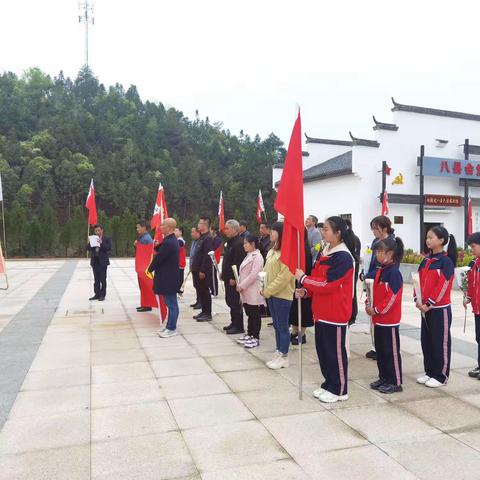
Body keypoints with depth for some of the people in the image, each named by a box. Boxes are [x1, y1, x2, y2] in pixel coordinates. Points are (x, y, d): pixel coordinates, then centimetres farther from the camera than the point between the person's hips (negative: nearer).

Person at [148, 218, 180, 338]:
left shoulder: (168, 242, -23)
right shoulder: (172, 240, 11)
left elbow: (158, 259, -19)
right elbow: (161, 253, 17)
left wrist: (150, 269, -2)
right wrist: (157, 246, 0)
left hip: (168, 279, -10)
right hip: (169, 277, 10)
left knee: (171, 304, 0)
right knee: (171, 303, 17)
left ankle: (171, 329, 9)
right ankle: (169, 324, 27)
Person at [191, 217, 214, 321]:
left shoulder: (208, 238, -15)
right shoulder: (201, 237, 15)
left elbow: (207, 256, -21)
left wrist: (202, 271, -22)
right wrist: (194, 267, 16)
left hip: (203, 271, -9)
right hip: (198, 270, 9)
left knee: (205, 291, -2)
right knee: (201, 291, 14)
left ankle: (208, 314, 7)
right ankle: (204, 311, 24)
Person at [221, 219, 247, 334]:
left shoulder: (239, 243, -17)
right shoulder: (230, 242, 15)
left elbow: (238, 263, -23)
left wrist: (234, 278, -24)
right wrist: (224, 274, 16)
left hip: (234, 278, -10)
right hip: (228, 277, 10)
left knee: (235, 302, -3)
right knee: (230, 301, 16)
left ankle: (239, 326, 5)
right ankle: (234, 322, 28)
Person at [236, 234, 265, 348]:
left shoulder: (257, 257, -14)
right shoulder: (248, 256, 15)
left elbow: (253, 275, -20)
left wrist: (242, 286, -17)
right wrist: (239, 285, 5)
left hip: (253, 292, -8)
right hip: (246, 292, 8)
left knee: (255, 315, 1)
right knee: (249, 314, 16)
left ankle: (255, 338, 7)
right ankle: (249, 334, 25)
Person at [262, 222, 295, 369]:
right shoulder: (272, 250, 11)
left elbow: (285, 275, -22)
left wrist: (268, 290, -16)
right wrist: (264, 288, 3)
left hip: (282, 294, -9)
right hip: (271, 293, 9)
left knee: (282, 326, 2)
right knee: (276, 325, 16)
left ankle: (284, 357, 13)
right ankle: (279, 353, 27)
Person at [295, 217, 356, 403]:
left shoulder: (343, 257, -18)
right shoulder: (325, 253, 10)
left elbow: (327, 284, -23)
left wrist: (303, 279, -15)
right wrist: (306, 291, -1)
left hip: (336, 313, -9)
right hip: (321, 311, 9)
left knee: (335, 351, 4)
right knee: (322, 349, 15)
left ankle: (339, 390, 19)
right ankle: (329, 384, 30)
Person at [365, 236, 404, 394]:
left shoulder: (394, 273, -18)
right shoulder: (380, 270, 10)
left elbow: (393, 297, -21)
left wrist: (377, 310, -16)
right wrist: (369, 305, 4)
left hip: (390, 320, -9)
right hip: (379, 319, 9)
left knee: (391, 351, 2)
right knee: (380, 349, 16)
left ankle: (396, 382, 13)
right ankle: (384, 378, 28)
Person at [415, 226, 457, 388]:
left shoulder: (446, 262, -13)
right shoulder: (426, 260, 9)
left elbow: (443, 286, -18)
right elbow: (419, 281, 9)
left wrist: (429, 304, -17)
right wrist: (418, 300, -4)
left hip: (440, 309, -7)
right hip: (425, 308, 7)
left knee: (440, 342, 3)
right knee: (426, 341, 13)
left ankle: (441, 376, 15)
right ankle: (429, 372, 26)